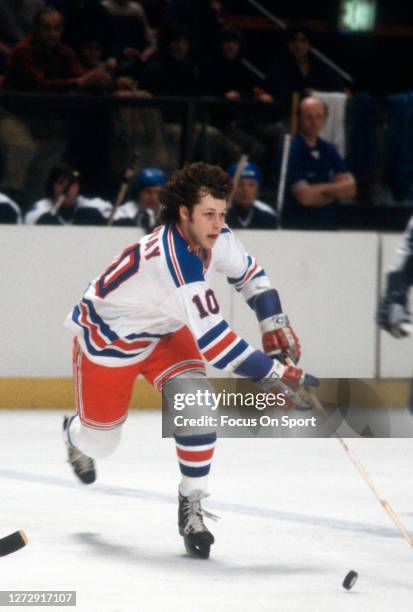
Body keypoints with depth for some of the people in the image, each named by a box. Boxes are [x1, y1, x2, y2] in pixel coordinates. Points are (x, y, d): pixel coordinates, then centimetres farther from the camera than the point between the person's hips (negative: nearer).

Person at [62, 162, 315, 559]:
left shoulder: (214, 237, -17)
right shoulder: (174, 258, -41)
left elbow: (248, 273, 7)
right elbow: (212, 339, -44)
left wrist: (275, 325, -2)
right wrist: (272, 374, -42)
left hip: (162, 330, 6)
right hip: (107, 335, -6)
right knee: (100, 440, 8)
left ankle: (192, 506, -7)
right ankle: (75, 435, 47)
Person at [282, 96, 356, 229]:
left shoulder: (329, 150, 12)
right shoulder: (291, 150, -9)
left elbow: (350, 189, 6)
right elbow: (305, 197, -15)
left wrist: (320, 188, -8)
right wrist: (336, 190, 0)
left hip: (329, 228, 6)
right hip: (297, 228, -6)